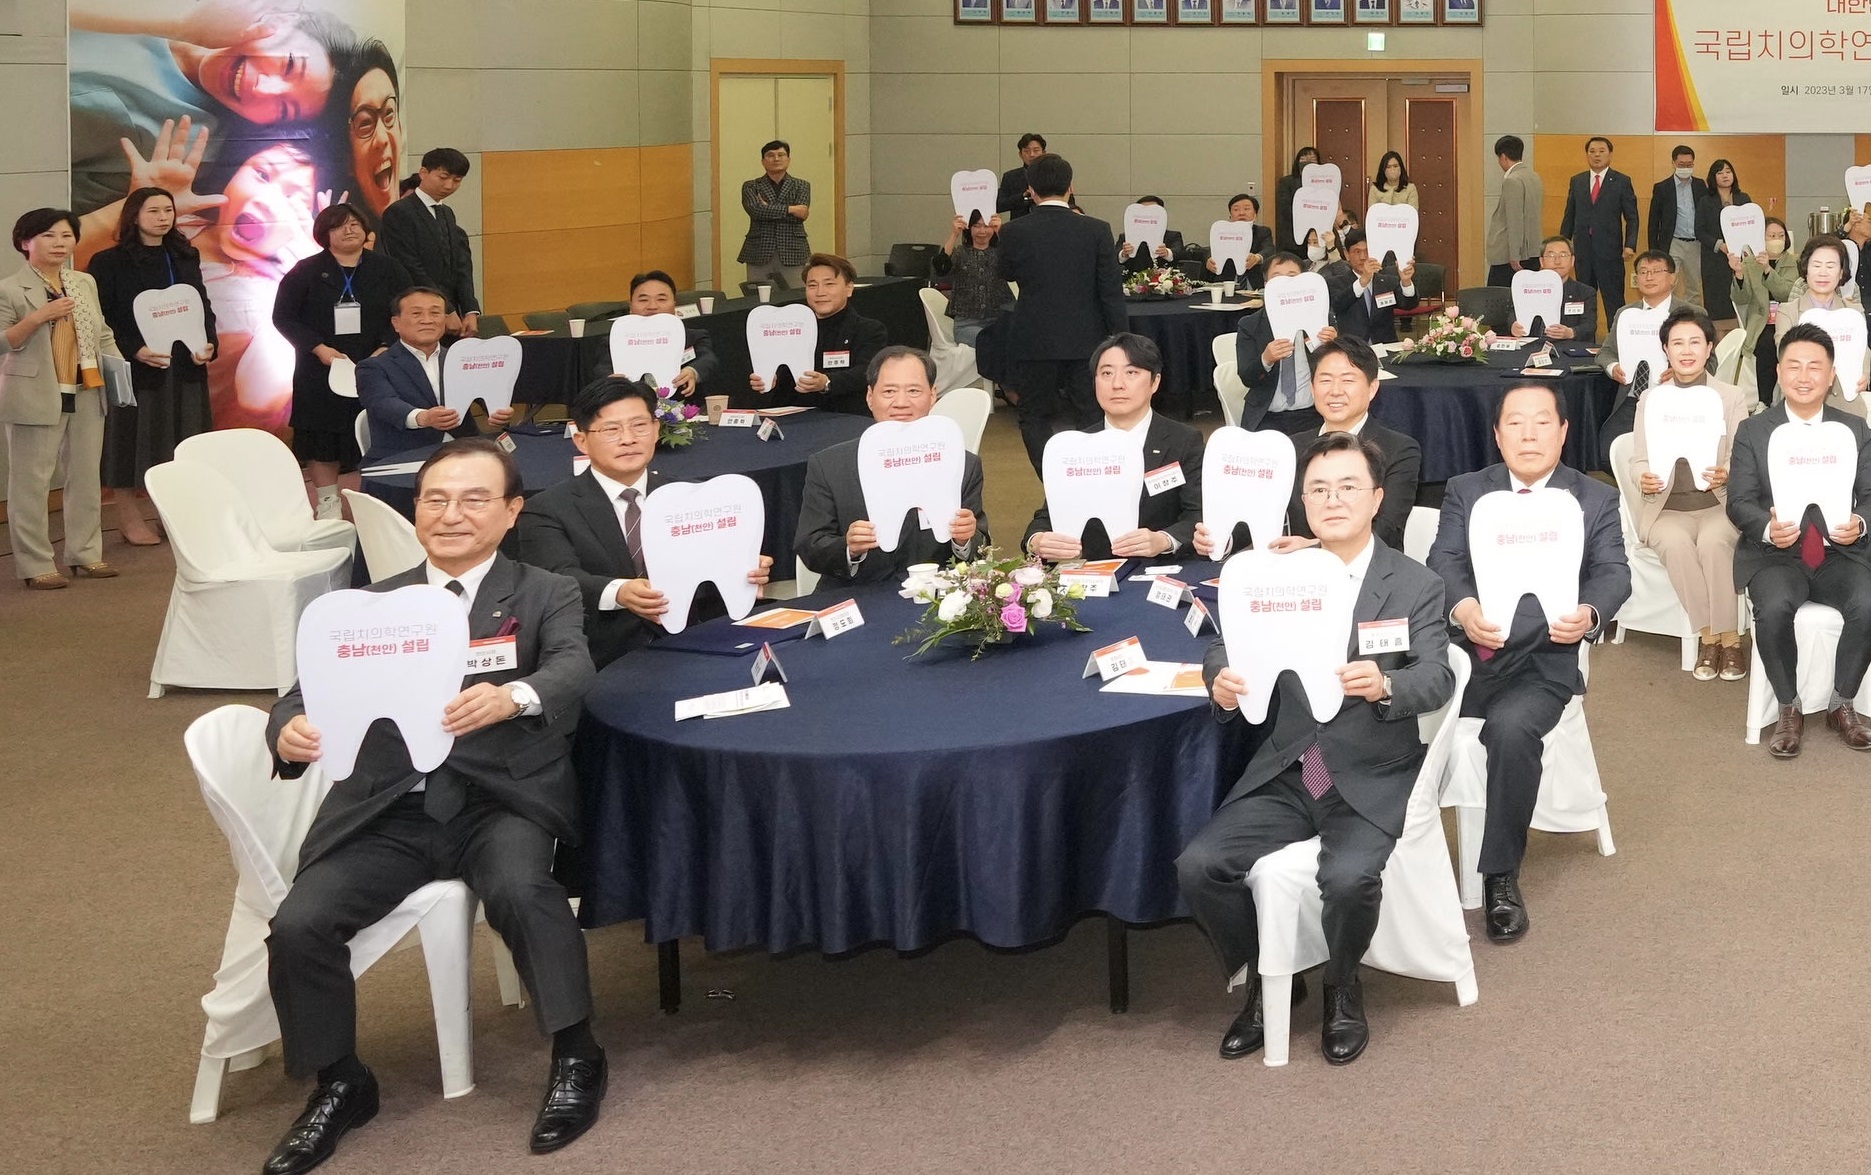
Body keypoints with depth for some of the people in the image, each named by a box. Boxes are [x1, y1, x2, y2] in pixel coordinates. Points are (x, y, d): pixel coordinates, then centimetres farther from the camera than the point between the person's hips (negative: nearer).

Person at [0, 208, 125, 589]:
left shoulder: (85, 283, 11)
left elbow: (102, 333, 19)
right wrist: (37, 317, -22)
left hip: (87, 394, 6)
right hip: (36, 398, -6)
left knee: (86, 475, 13)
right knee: (31, 480, -1)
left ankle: (85, 552, 25)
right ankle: (35, 565, 5)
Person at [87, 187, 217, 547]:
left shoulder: (186, 257, 13)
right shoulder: (110, 263, -4)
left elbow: (204, 306, 14)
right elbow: (100, 320, -9)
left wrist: (208, 344, -3)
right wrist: (135, 351, -20)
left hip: (185, 367, 5)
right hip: (133, 368, -5)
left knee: (182, 442, 7)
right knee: (133, 439, 0)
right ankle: (129, 519, 9)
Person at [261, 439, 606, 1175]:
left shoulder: (547, 596, 6)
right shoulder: (370, 607, 14)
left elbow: (573, 671, -14)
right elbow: (310, 692, 3)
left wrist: (512, 697, -38)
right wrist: (290, 730, -23)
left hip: (502, 796, -2)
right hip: (388, 807, 3)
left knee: (519, 888, -33)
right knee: (299, 925, -18)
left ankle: (576, 1055, -10)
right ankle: (340, 1085, 8)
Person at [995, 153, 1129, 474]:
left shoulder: (1013, 232, -8)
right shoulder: (1096, 230, -8)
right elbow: (1112, 291, -7)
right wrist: (1121, 341, -1)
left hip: (1034, 340, -1)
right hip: (1085, 340, 1)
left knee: (1035, 417, 10)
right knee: (1085, 417, 12)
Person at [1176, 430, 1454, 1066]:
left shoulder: (1416, 585, -1)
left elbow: (1437, 678, -13)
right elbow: (1225, 645, 4)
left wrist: (1384, 685, -37)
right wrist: (1222, 682, -21)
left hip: (1371, 777, -3)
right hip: (1285, 772, 3)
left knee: (1349, 877, -31)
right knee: (1198, 867, -17)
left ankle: (1343, 990, 3)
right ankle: (1267, 982, 10)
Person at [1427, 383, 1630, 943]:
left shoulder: (1597, 501, 13)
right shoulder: (1464, 492, 14)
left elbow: (1613, 573, 0)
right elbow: (1444, 561, 0)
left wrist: (1590, 614, -24)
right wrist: (1462, 608, -24)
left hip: (1541, 661, -1)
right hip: (1463, 650, 1)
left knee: (1511, 727, -33)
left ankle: (1501, 876, -17)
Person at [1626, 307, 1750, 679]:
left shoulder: (1731, 397, 6)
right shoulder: (1650, 398, 11)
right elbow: (1638, 460, 8)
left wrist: (1726, 474, -22)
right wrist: (1644, 479, -17)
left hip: (1718, 504, -1)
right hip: (1665, 506, 1)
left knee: (1713, 542, -34)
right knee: (1675, 543, -33)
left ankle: (1728, 637, -22)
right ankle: (1709, 635, -20)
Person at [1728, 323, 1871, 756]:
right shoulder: (1752, 431, 5)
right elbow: (1739, 502, 0)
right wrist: (1768, 528, -23)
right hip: (1775, 555, -1)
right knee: (1773, 609, -33)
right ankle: (1789, 709, -9)